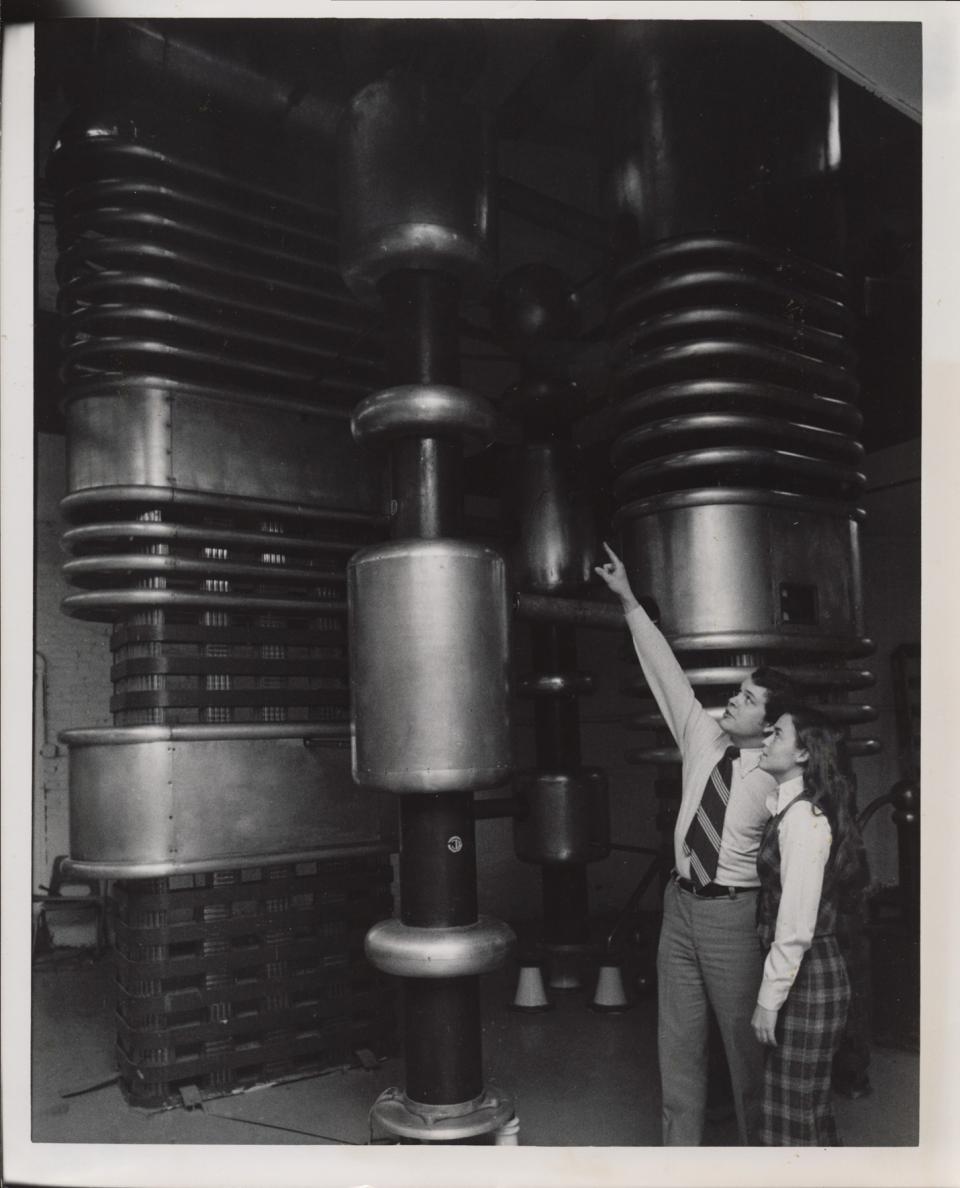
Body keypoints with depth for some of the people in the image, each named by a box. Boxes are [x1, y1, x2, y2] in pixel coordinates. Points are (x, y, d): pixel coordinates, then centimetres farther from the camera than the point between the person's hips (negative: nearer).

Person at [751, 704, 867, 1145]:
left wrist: (769, 999, -16)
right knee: (810, 1110, 20)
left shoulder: (803, 818, -20)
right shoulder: (789, 809, 8)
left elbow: (796, 925, -22)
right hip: (808, 974, 9)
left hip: (807, 978, -9)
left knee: (794, 1116, 4)